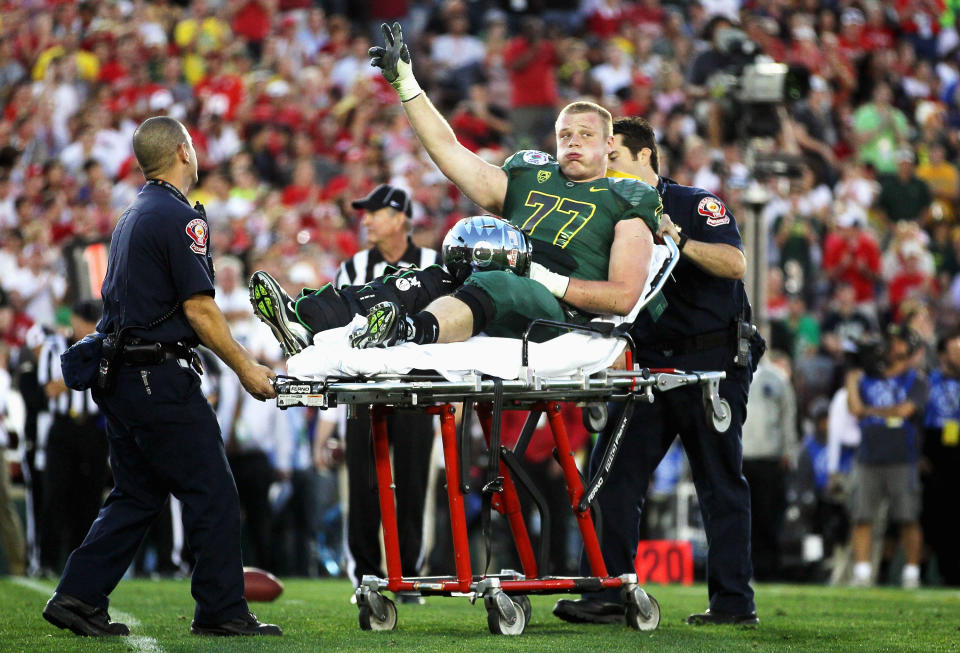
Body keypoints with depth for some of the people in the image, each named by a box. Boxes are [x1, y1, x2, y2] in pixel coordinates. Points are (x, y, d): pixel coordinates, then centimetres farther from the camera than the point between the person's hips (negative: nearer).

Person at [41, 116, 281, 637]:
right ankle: (221, 610, -2)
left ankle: (80, 598, 8)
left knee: (136, 496, 13)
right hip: (161, 379, -9)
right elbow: (198, 308, -16)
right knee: (212, 495, -3)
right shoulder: (179, 217, -12)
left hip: (120, 374, 9)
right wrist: (245, 368, -10)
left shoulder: (131, 216, 17)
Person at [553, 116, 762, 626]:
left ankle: (733, 600, 3)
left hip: (713, 359, -5)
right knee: (612, 475, -4)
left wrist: (679, 240, -28)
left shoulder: (696, 205, -2)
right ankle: (609, 596, -3)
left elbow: (735, 263, -17)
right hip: (647, 363, 6)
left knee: (721, 483, -1)